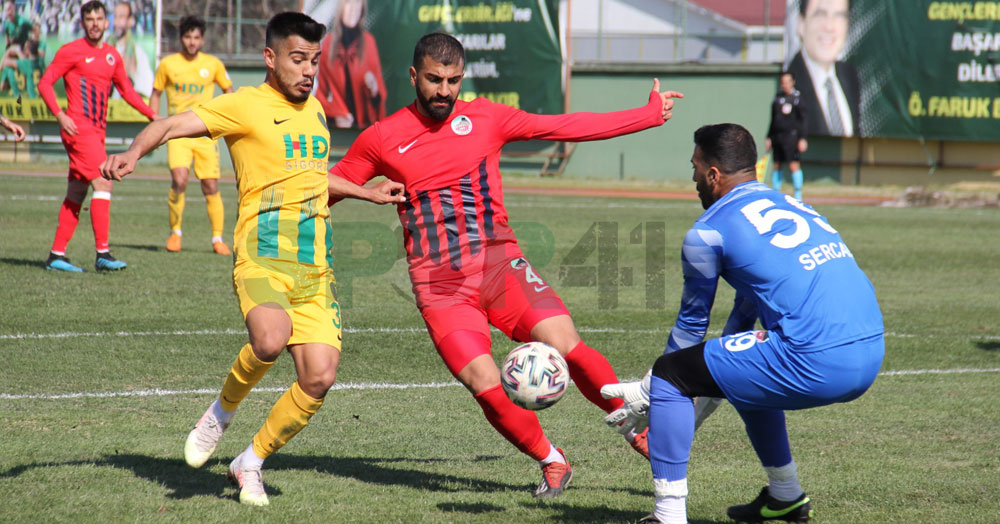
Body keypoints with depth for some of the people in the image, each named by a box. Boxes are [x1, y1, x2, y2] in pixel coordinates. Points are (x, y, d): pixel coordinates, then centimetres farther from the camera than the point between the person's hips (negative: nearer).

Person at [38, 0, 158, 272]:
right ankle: (103, 253, -19)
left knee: (76, 194, 9)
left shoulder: (112, 56, 15)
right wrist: (60, 115, -18)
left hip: (97, 132, 7)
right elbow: (44, 84, -6)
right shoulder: (72, 52, -5)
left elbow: (126, 90, 24)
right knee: (103, 183, -17)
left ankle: (56, 255, 13)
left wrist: (152, 115, 15)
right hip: (79, 129, -7)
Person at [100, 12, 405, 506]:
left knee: (319, 377, -6)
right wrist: (133, 152, -33)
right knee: (270, 339, -34)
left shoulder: (315, 109, 19)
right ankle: (223, 410, -2)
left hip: (314, 267, 7)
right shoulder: (245, 105, -3)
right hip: (262, 257, -6)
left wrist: (367, 192, 35)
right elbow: (173, 125, -14)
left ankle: (251, 462, 17)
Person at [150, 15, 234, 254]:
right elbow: (156, 93, 13)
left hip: (206, 133, 1)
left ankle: (218, 239, 11)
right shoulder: (168, 64, 2)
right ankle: (175, 232, -1)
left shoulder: (213, 64, 3)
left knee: (211, 187, -2)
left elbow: (229, 90, 16)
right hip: (178, 133, -1)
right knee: (179, 181, -19)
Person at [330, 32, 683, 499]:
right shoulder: (381, 139, 3)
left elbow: (566, 127, 11)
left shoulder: (484, 118, 6)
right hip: (438, 284, -1)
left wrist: (650, 114, 13)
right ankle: (551, 462, 7)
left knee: (566, 345, -18)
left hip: (498, 263, 1)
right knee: (486, 386, -18)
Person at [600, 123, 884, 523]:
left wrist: (649, 393, 29)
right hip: (871, 356, 8)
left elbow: (692, 324, 14)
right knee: (744, 370, 34)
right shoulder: (789, 205, 25)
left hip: (817, 366, -8)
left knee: (667, 375, 4)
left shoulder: (709, 231, 2)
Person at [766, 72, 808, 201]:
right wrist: (769, 138, 17)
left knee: (794, 165, -10)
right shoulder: (777, 98, 14)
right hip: (777, 136, 5)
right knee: (777, 166, 7)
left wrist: (802, 139, -8)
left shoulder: (797, 98, -1)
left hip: (791, 136, -5)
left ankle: (798, 195, -6)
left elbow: (802, 120, -2)